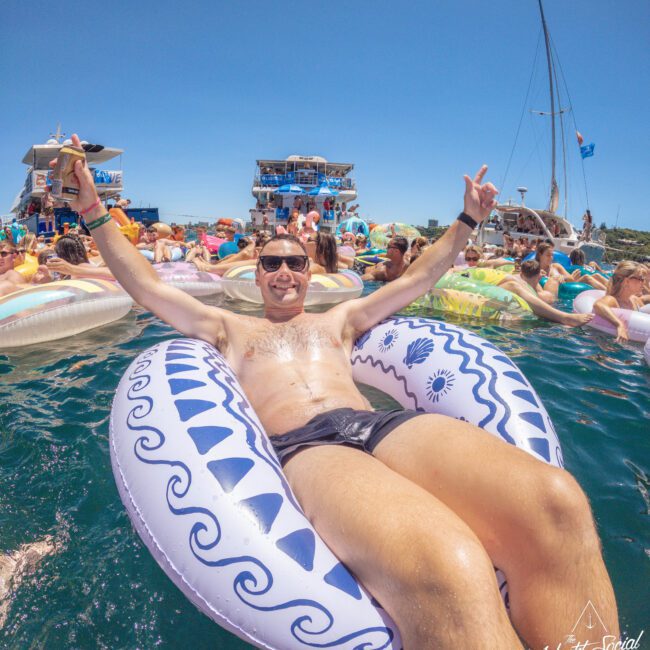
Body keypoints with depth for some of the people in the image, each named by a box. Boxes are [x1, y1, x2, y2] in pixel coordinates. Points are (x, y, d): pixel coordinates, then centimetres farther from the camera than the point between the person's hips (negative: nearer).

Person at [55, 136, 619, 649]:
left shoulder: (340, 319, 32)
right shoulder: (229, 328, 28)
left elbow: (418, 278, 36)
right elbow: (147, 288, 27)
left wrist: (467, 220, 37)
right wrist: (95, 213, 25)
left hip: (378, 424, 4)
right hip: (300, 446, -3)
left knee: (555, 504, -28)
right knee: (443, 567, -39)